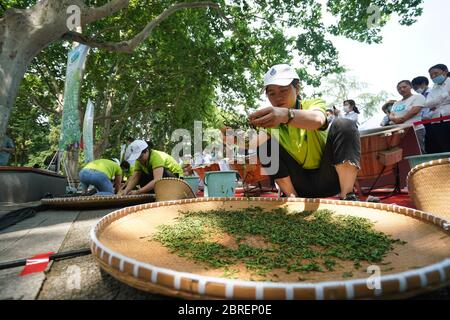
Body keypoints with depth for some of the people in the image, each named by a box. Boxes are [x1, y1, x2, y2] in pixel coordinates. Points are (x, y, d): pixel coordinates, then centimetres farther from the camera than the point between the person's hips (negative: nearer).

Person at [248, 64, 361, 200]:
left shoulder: (313, 104, -10)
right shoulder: (271, 118, 0)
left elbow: (317, 120, -37)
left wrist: (286, 114, -56)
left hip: (327, 178, -3)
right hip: (300, 185, 3)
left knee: (343, 125, -25)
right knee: (265, 145, -14)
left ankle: (347, 196, -23)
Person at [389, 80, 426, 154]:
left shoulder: (418, 97, 4)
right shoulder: (396, 103, 23)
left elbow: (414, 111, -10)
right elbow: (391, 115, 13)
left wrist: (401, 119, -6)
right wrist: (395, 119, -10)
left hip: (415, 130, -5)